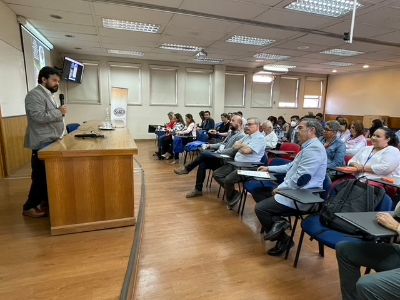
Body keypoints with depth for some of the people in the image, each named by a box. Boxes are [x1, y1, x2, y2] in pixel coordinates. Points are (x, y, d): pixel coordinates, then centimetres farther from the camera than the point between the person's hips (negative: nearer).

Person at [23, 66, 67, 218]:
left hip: (51, 142, 10)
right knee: (41, 176, -3)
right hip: (42, 144, -10)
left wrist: (59, 112, 7)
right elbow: (39, 117, -26)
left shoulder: (48, 94, 17)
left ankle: (44, 201, 29)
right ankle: (29, 207, 10)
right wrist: (59, 112, -17)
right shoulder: (35, 95, -14)